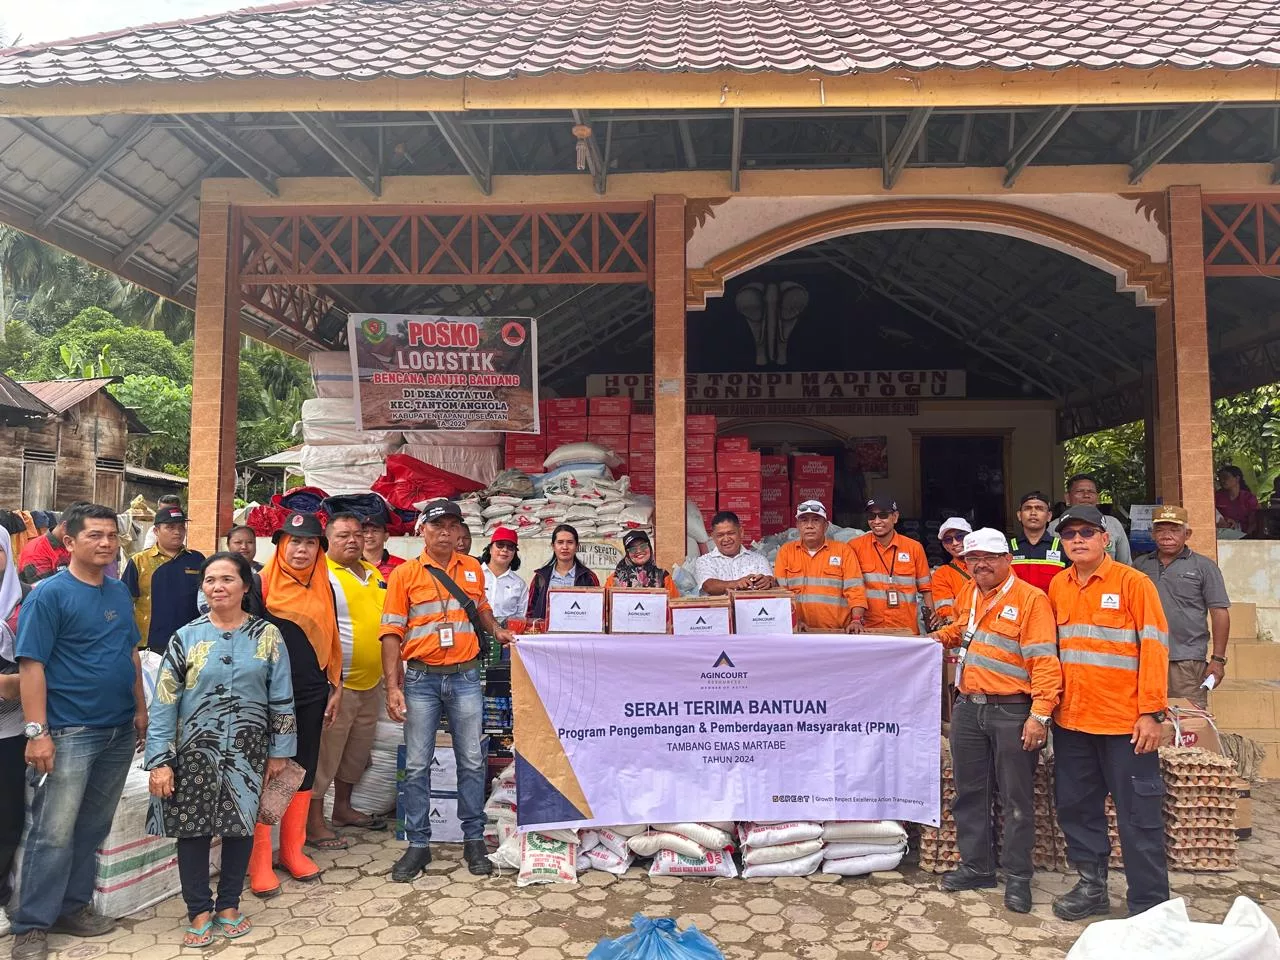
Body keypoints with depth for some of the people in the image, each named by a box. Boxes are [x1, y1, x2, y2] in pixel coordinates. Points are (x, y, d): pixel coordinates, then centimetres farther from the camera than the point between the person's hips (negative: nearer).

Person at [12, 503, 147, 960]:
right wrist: (37, 732, -18)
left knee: (93, 828, 14)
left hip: (119, 730, 6)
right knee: (54, 833, -2)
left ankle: (73, 907, 27)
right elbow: (31, 665, -14)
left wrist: (140, 709, 13)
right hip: (69, 732, -6)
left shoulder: (120, 592, 8)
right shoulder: (49, 594, -10)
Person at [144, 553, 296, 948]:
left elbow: (281, 698, 2)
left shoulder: (267, 636, -2)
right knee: (193, 828, 4)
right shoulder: (185, 637, -3)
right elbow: (164, 702, -4)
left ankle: (229, 905, 27)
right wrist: (159, 760, -9)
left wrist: (279, 751, 2)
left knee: (241, 826, 8)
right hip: (195, 750, 0)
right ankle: (199, 910, 21)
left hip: (247, 751, 1)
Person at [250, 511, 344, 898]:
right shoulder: (262, 584, -6)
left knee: (304, 771, 11)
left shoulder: (324, 588, 8)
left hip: (311, 693, 5)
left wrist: (336, 688, 12)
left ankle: (293, 850, 25)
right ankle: (259, 860, 11)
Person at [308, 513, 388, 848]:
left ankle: (343, 807, 34)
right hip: (336, 682, -8)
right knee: (324, 752, 0)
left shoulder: (374, 573, 13)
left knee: (357, 750, 19)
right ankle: (314, 822, 11)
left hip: (371, 682, 8)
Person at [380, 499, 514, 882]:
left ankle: (474, 840, 19)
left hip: (465, 677, 2)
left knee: (471, 762, 7)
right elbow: (392, 632, -5)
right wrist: (392, 686, -11)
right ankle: (418, 844, 17)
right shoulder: (404, 574, -3)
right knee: (417, 765, 5)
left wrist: (496, 630, 9)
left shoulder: (473, 569, 7)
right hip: (421, 679, -2)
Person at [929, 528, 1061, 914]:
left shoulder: (1030, 598, -12)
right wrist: (943, 636, 16)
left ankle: (1017, 877, 19)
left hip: (1012, 711, -7)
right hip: (968, 708, 7)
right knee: (969, 792, 14)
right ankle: (976, 866, 29)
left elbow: (1044, 661, -17)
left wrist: (1040, 714, -22)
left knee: (1017, 799, 5)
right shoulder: (967, 593, 10)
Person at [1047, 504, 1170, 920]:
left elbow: (1154, 647, -10)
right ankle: (1092, 888, 30)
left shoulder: (1133, 582, -7)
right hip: (1071, 720, 6)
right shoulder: (1058, 586, 8)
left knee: (1138, 817, 3)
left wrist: (1150, 713, -14)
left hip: (1125, 722, -5)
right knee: (1076, 808, 14)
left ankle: (1149, 906, 15)